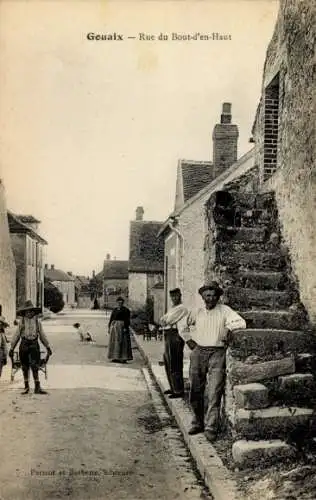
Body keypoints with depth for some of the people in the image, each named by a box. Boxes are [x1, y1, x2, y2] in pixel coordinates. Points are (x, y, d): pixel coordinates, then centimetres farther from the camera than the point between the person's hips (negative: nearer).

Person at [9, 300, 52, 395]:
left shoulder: (37, 322, 8)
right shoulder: (22, 322, 5)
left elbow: (42, 335, 14)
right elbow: (16, 336, 8)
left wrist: (48, 347, 15)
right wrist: (12, 348, 5)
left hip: (34, 345, 0)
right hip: (24, 345, 0)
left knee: (35, 367, -8)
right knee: (25, 368, 7)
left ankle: (37, 387, -6)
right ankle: (26, 387, 19)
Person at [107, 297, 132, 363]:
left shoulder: (126, 310, -3)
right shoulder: (114, 310, 14)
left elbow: (127, 320, -10)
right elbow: (111, 319, 15)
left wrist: (125, 328, -19)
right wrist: (109, 327, 8)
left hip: (122, 326, -6)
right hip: (114, 326, 6)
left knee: (123, 342, -7)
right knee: (114, 342, 5)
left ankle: (124, 358, -4)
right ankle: (115, 358, 10)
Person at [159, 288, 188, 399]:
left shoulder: (182, 309, -9)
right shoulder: (172, 308, 21)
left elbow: (167, 321, -16)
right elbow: (162, 320, 14)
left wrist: (164, 321, 2)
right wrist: (165, 321, -6)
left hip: (175, 336, -10)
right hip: (168, 336, 10)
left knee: (175, 365, -9)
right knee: (168, 363, 16)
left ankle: (179, 391, -5)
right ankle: (173, 388, 27)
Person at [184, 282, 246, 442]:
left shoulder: (224, 310, -1)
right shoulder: (196, 312, 9)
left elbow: (241, 323, -11)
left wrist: (227, 328, -9)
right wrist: (189, 340, 15)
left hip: (217, 353, -3)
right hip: (198, 352, 3)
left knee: (214, 393, -8)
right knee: (195, 390, 8)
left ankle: (211, 428, -2)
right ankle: (198, 422, 24)